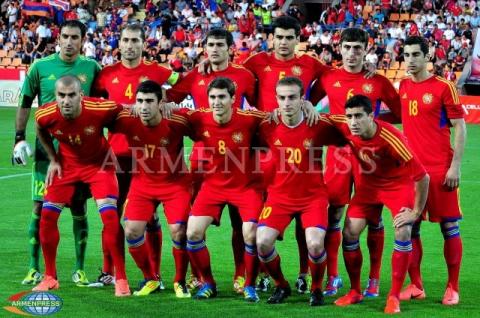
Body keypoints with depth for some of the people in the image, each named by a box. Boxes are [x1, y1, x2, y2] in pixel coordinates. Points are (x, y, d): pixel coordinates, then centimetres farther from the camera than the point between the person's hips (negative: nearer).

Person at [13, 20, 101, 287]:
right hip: (46, 148, 0)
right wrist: (19, 139, 1)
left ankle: (80, 269, 13)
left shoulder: (91, 68, 1)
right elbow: (25, 104, 7)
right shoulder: (41, 67, 0)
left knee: (79, 209, 4)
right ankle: (35, 269, 6)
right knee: (40, 208, -2)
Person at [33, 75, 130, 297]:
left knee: (110, 216, -15)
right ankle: (50, 278, 13)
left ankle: (121, 279, -3)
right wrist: (53, 160, 1)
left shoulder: (101, 109, -32)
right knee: (47, 215, -3)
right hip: (66, 164, 3)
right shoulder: (45, 115, -22)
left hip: (98, 164, -3)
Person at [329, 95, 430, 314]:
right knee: (349, 233, -4)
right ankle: (355, 292, 14)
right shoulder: (344, 126, -24)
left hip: (398, 183, -4)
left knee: (403, 232, -21)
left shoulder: (391, 138, -36)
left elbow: (422, 177, -30)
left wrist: (416, 212, -22)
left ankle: (394, 297, -10)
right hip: (368, 183, 4)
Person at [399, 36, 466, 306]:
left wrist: (455, 166, -12)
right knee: (410, 227, 4)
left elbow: (460, 127, -6)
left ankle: (453, 288, 8)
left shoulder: (444, 87, -5)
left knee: (450, 227, 1)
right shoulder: (403, 87, 10)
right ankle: (416, 286, 13)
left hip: (441, 169, -5)